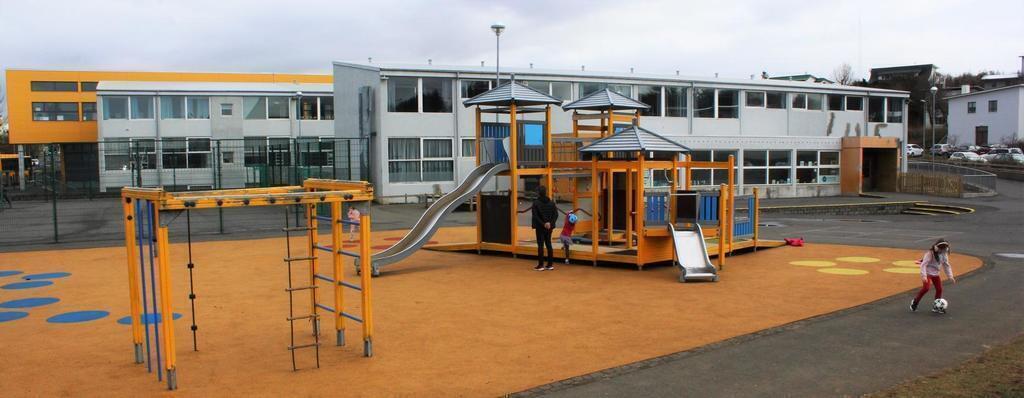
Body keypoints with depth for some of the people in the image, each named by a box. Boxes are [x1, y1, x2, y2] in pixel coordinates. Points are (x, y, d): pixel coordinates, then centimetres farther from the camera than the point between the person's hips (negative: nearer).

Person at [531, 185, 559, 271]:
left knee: (540, 245, 1)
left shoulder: (536, 203, -12)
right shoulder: (551, 202, 3)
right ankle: (550, 264, 14)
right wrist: (550, 223, -8)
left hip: (540, 227, -4)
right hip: (549, 227, 4)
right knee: (548, 244, 12)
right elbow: (555, 214, -1)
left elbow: (535, 216, -17)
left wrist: (543, 224, -14)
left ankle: (541, 265, 2)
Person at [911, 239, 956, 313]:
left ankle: (937, 307, 17)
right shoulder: (930, 253, -20)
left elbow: (946, 265, 14)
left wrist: (950, 276, 9)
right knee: (926, 287, -22)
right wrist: (924, 276, -31)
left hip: (936, 274, 7)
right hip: (928, 273, -7)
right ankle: (915, 301, -4)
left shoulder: (944, 255, 1)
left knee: (939, 289, 5)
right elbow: (923, 264, -23)